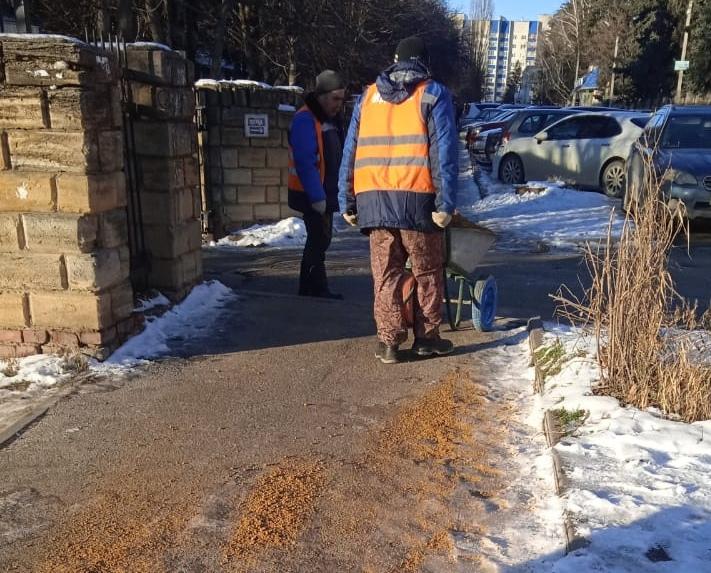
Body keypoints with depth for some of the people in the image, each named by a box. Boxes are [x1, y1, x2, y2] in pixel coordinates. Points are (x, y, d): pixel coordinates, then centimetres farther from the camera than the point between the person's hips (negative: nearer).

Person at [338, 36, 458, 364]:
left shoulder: (368, 96, 16)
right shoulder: (433, 94, 5)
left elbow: (350, 152, 13)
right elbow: (444, 152, -6)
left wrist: (347, 202, 14)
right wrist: (446, 202, -8)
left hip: (373, 199, 3)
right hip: (416, 198, -3)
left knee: (386, 274, 10)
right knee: (428, 273, 12)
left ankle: (388, 341, 8)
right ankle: (426, 338, 17)